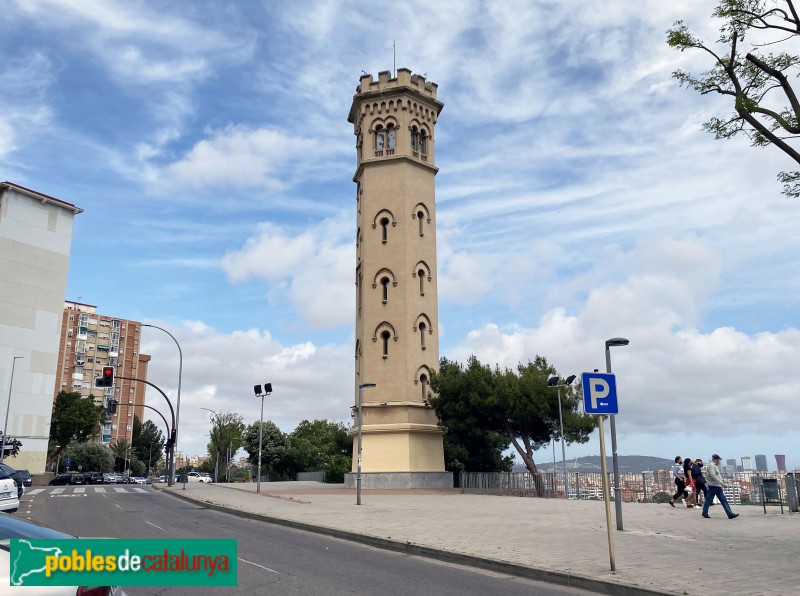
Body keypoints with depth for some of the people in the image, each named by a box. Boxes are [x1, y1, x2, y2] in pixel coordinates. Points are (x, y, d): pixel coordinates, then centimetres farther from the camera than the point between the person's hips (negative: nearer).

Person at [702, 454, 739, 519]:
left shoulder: (715, 466, 22)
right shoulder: (711, 465, -11)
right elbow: (713, 476, -21)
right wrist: (721, 483, -24)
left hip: (718, 486, 10)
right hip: (713, 486, -10)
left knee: (724, 500, 2)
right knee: (708, 500, -2)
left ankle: (730, 514, -2)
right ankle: (705, 513, 6)